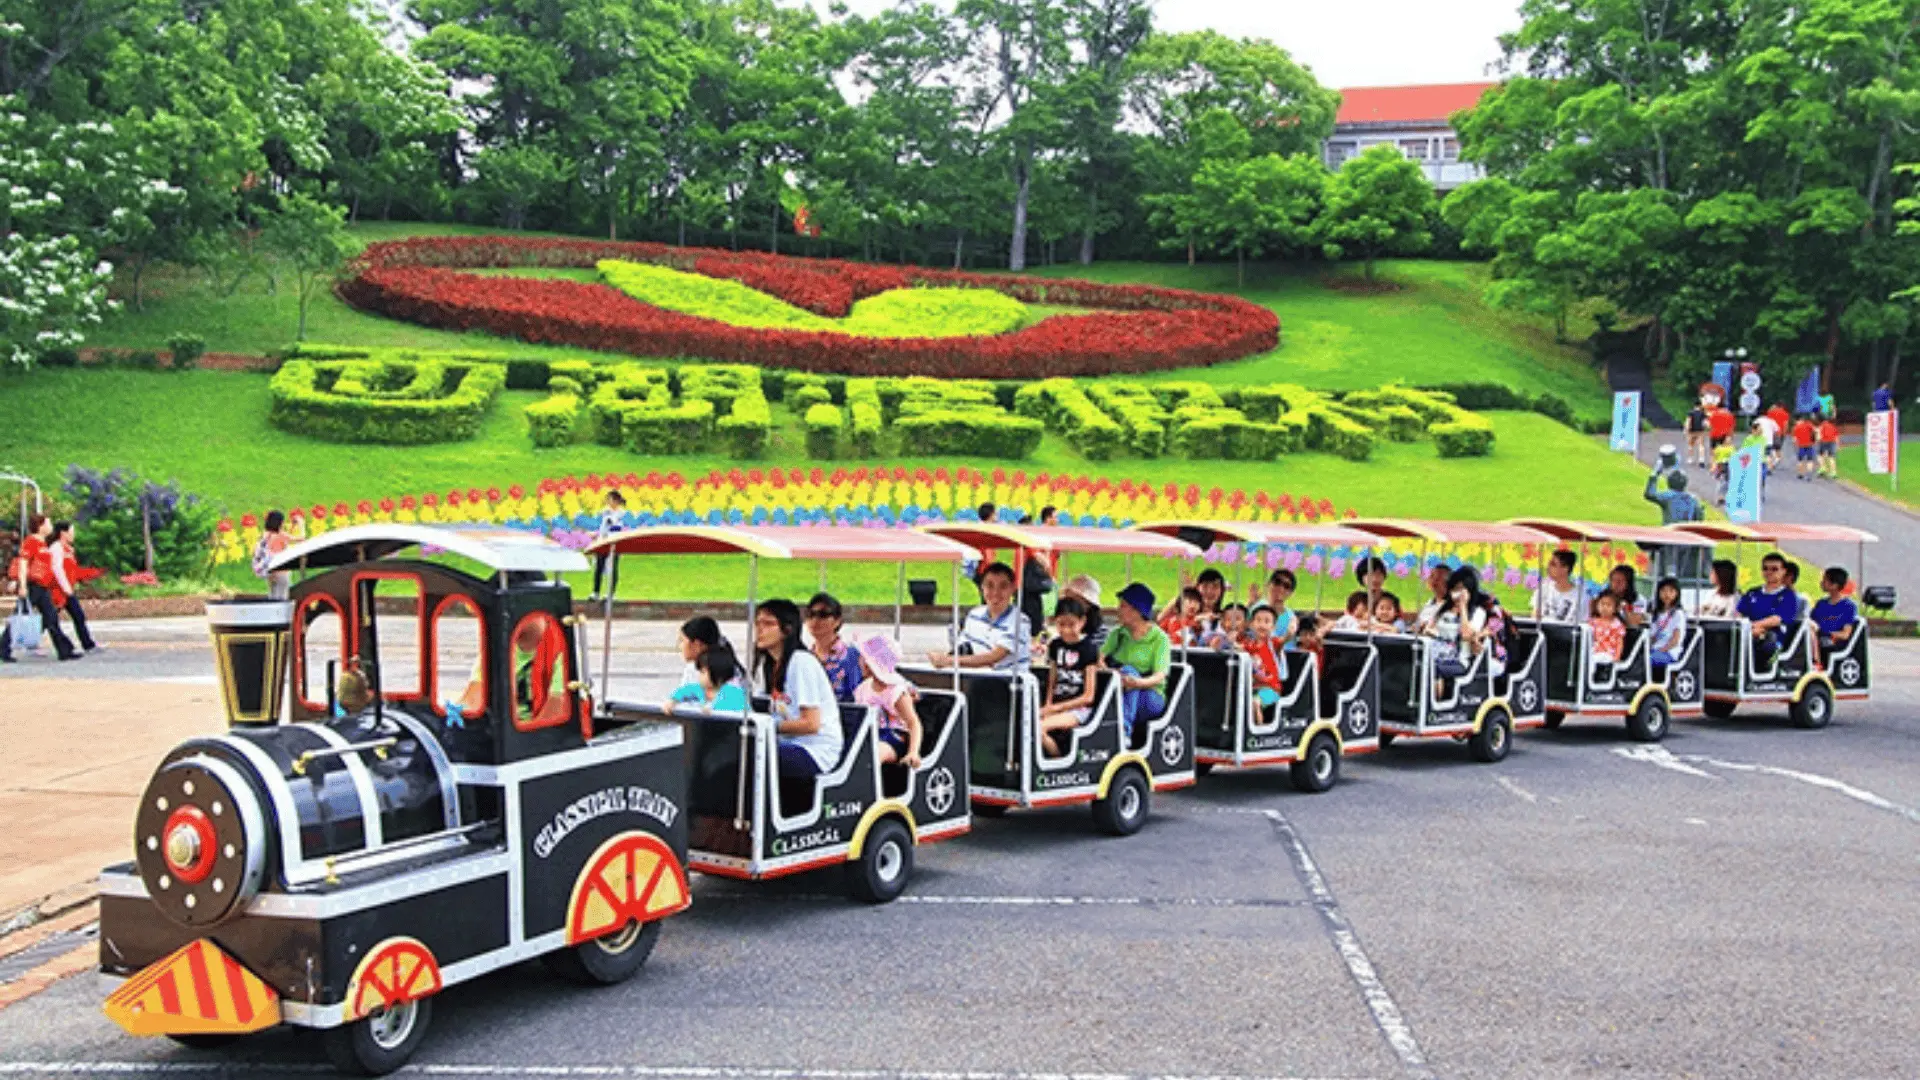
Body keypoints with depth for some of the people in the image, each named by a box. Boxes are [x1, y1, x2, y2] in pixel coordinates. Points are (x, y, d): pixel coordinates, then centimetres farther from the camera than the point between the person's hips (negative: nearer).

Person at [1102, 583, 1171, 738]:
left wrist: (1139, 683, -35)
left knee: (1128, 670, -33)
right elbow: (1099, 657, 1)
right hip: (1120, 695, 3)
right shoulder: (1118, 634, 14)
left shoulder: (1159, 638, -1)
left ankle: (1124, 729, -47)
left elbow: (1159, 677, -13)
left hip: (1150, 696, -3)